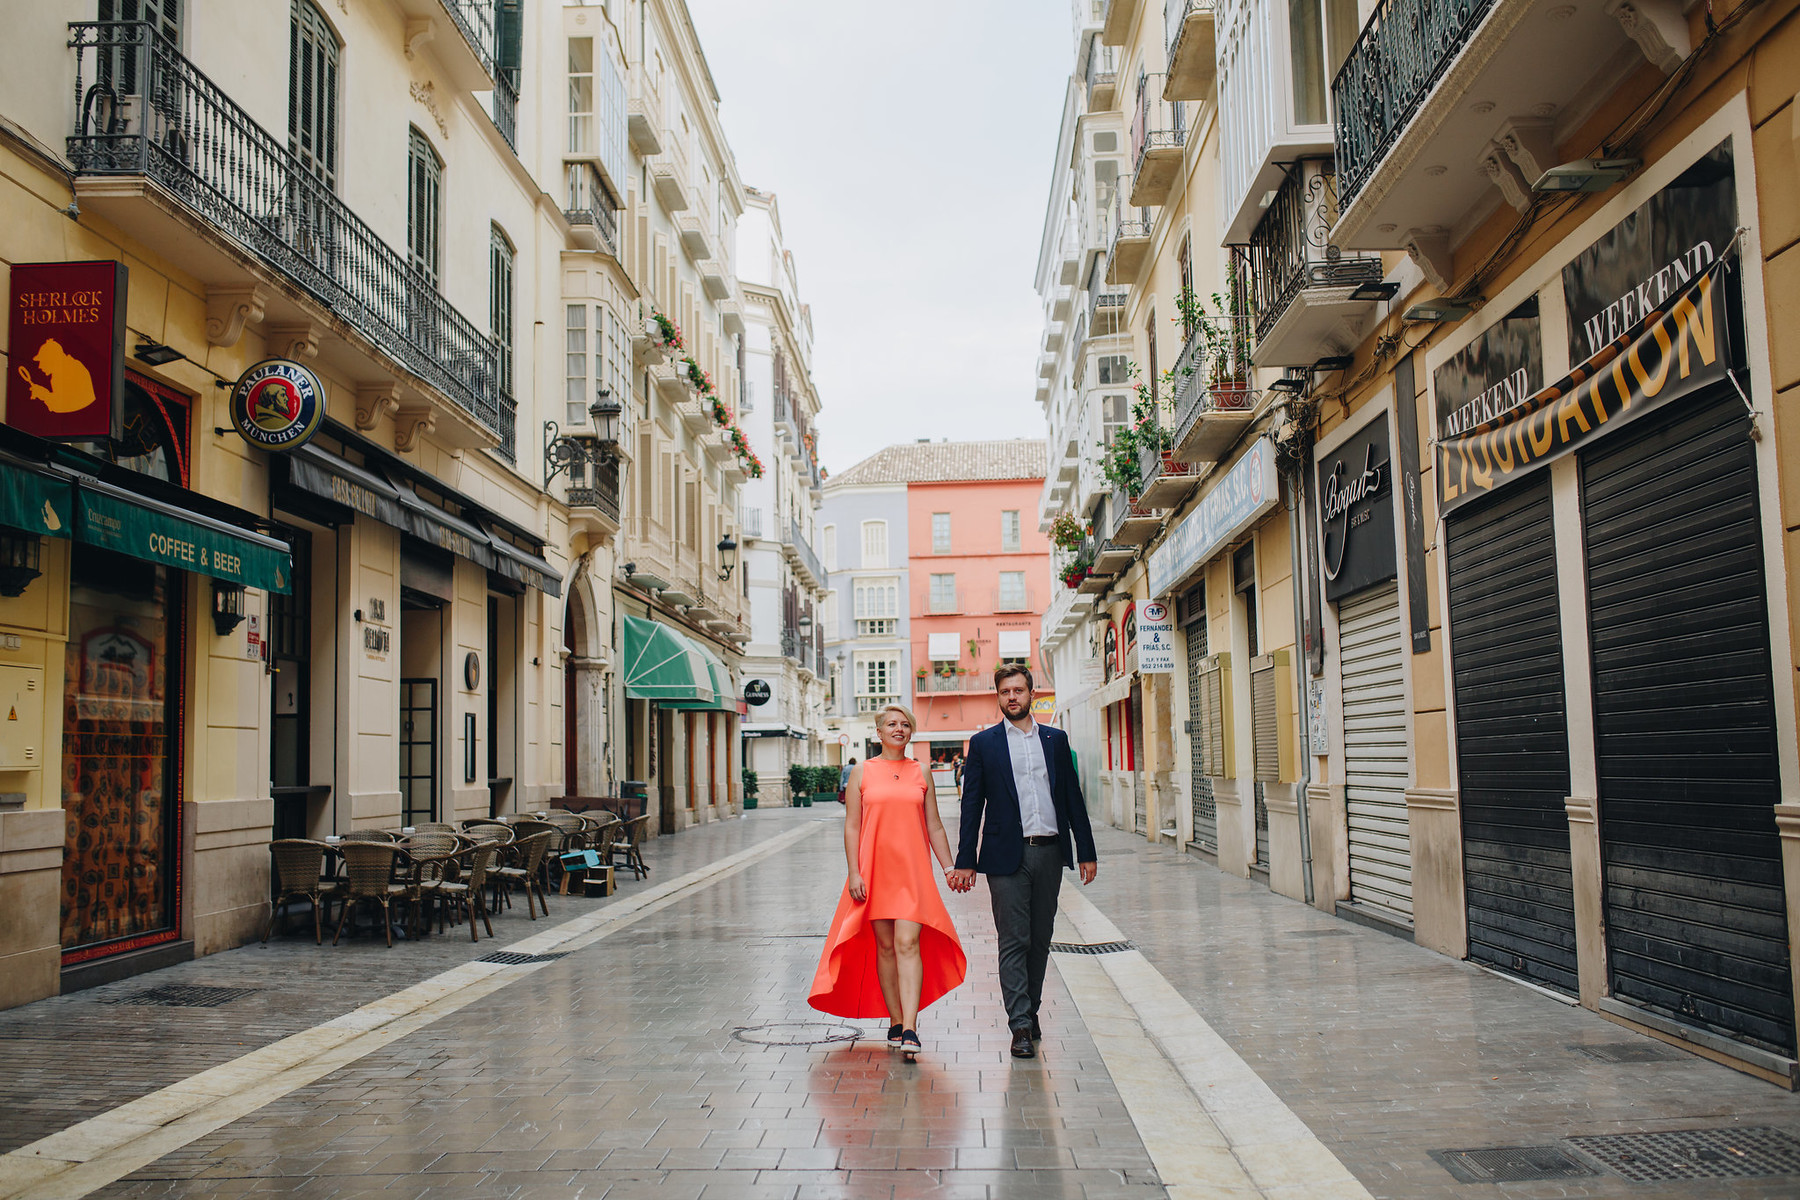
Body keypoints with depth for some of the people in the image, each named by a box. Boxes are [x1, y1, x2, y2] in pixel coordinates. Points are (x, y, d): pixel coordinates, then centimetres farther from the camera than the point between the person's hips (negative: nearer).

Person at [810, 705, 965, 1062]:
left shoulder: (921, 774, 10)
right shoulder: (861, 773, 5)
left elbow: (934, 827, 13)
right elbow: (851, 827, 2)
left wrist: (949, 867, 6)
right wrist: (854, 873, -6)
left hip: (913, 871, 0)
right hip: (874, 869, 0)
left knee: (908, 945, -11)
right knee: (884, 946, 5)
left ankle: (910, 1030, -18)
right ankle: (895, 1022, 17)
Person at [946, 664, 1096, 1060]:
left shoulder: (1055, 739, 11)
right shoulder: (983, 743, 3)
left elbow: (1073, 797, 12)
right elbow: (972, 804, 1)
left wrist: (1086, 851, 8)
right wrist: (965, 861, -4)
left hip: (1049, 852, 3)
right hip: (1007, 855, -3)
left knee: (1040, 939, 11)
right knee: (1014, 941, -5)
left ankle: (1031, 1008, 25)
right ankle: (1021, 1026, -4)